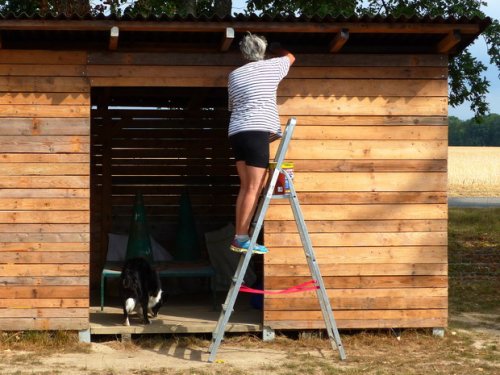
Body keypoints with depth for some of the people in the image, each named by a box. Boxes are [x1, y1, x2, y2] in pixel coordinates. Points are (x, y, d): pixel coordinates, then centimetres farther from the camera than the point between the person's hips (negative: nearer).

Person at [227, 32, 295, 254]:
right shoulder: (271, 67, 7)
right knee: (254, 188, -8)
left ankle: (239, 237, 5)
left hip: (236, 132, 6)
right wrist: (276, 49, 45)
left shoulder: (234, 75, 17)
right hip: (258, 131, -6)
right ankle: (241, 238, -14)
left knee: (246, 187, 9)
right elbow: (290, 57, 28)